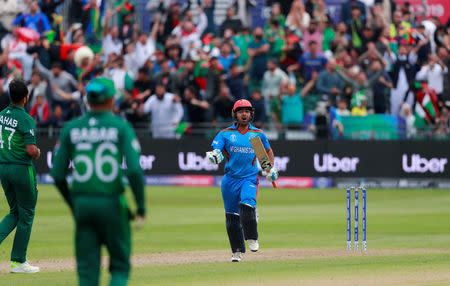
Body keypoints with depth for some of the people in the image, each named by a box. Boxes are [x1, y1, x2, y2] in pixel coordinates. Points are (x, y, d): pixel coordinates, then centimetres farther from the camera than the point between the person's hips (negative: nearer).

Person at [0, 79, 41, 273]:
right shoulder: (26, 119, -16)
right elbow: (31, 150, -21)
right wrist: (38, 153, 0)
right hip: (22, 168, -7)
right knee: (26, 214, 7)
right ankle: (18, 262, 11)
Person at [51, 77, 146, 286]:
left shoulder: (71, 128, 5)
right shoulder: (121, 127, -4)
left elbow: (58, 175, 5)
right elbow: (134, 170, -14)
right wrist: (141, 206, -4)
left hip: (81, 204, 2)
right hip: (112, 203, -2)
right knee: (120, 264, 11)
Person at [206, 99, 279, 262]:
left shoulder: (258, 134, 9)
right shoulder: (225, 134, 4)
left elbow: (268, 150, 25)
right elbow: (215, 150, -7)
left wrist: (271, 168, 10)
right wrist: (214, 156, -32)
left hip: (250, 178, -1)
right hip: (230, 180, 1)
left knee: (247, 206, -26)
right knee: (232, 216, 2)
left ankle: (252, 239, -5)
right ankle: (237, 251, 14)